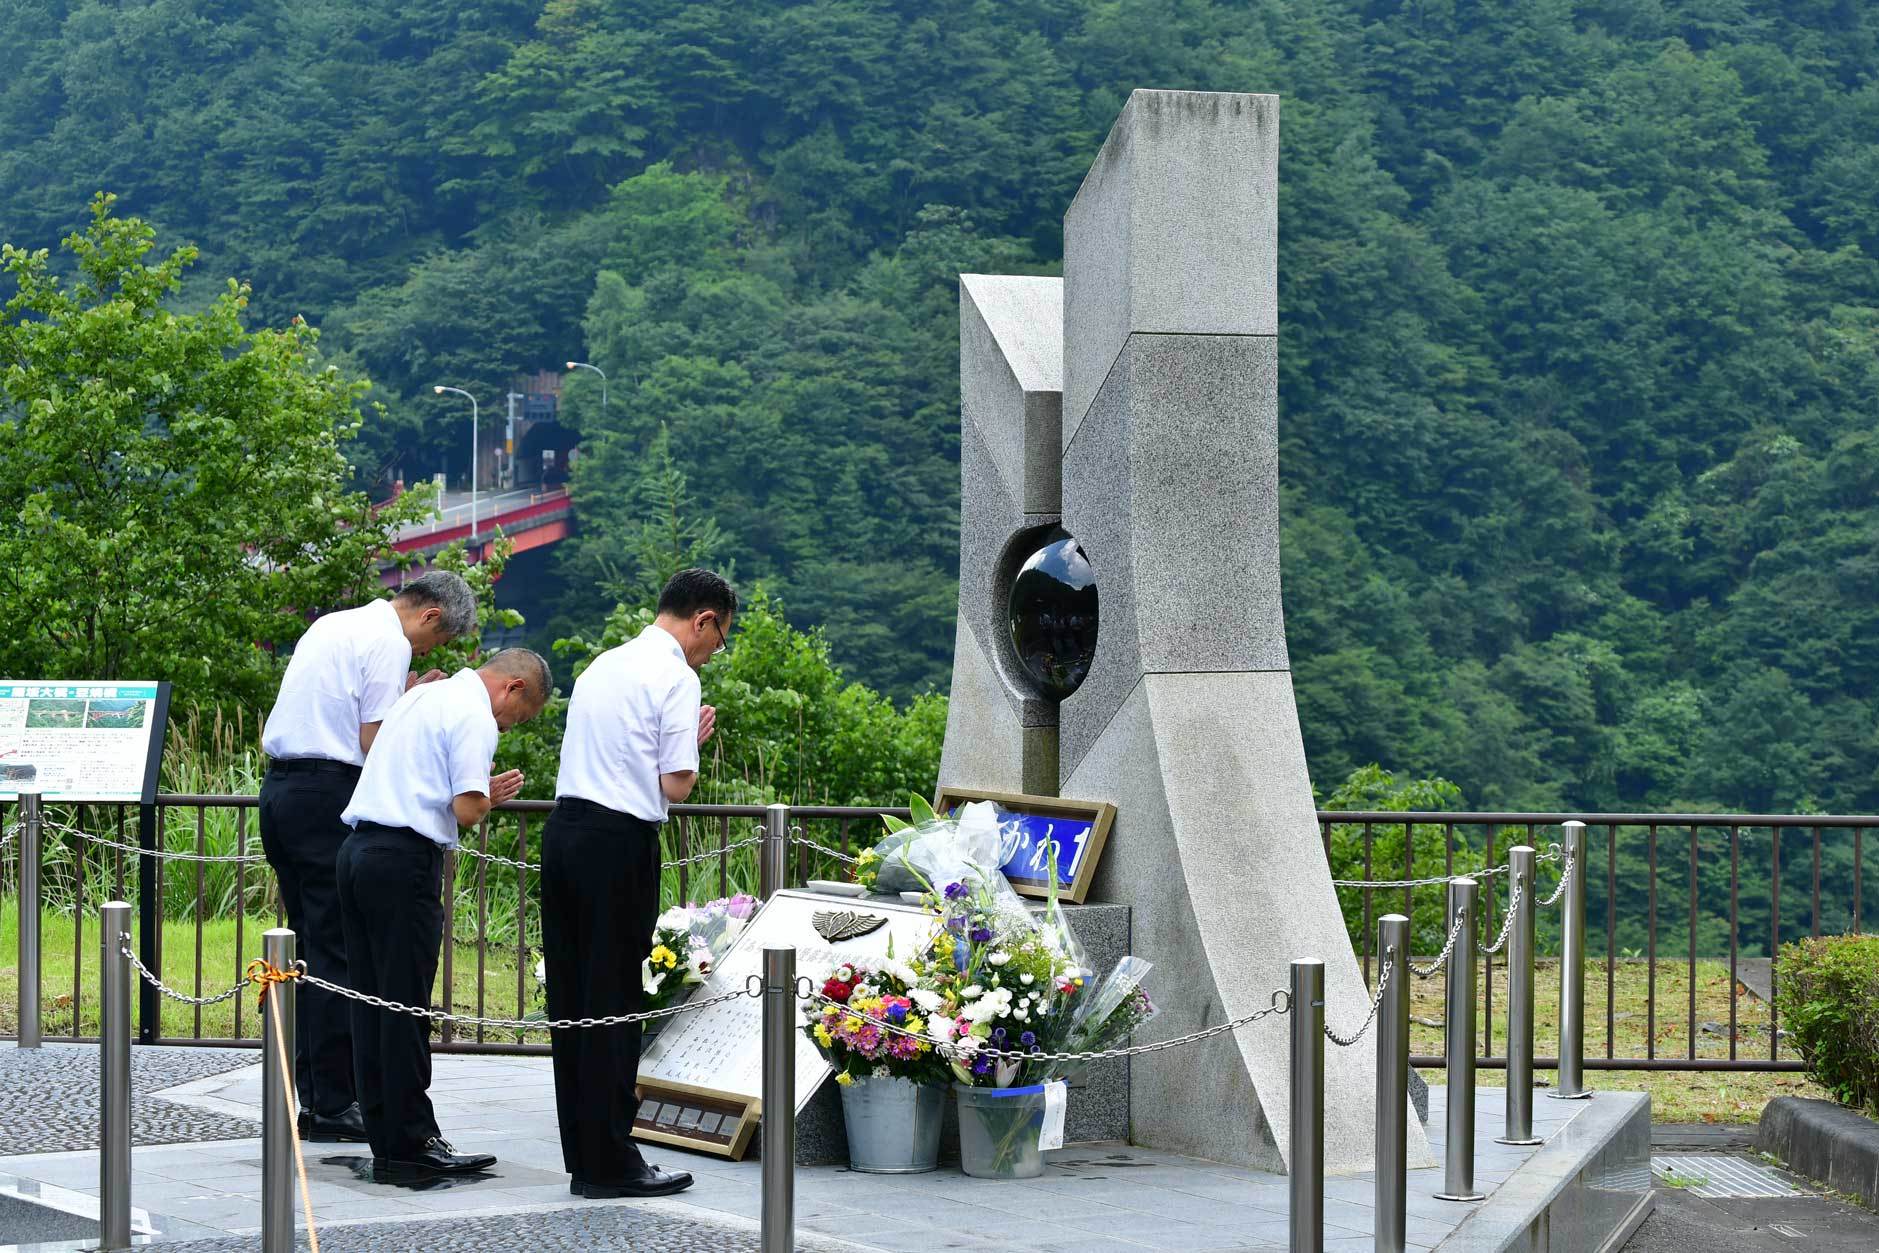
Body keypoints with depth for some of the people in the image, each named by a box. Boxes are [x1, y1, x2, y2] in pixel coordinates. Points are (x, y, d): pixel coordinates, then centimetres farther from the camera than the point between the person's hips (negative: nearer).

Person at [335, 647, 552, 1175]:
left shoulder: (422, 697, 22)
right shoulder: (475, 717, -7)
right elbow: (467, 810, -15)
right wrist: (490, 795, 7)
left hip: (358, 849, 9)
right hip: (405, 861, -9)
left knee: (370, 1002, 9)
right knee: (405, 1006, -4)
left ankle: (383, 1135, 14)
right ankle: (411, 1140, 0)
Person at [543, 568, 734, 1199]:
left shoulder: (604, 665, 19)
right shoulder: (676, 677, -7)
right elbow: (677, 786, -8)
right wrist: (694, 740, 10)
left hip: (564, 830, 8)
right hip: (619, 841, -8)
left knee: (571, 997, 11)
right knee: (613, 1004, -3)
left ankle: (582, 1154, 17)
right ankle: (610, 1164, 1)